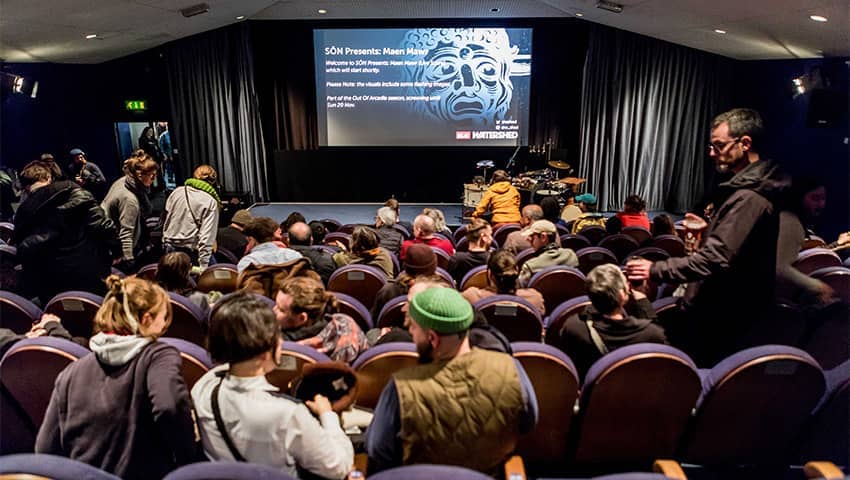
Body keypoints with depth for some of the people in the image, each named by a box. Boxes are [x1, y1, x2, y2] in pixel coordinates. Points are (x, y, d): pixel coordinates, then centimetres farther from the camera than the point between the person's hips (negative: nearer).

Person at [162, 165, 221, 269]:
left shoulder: (177, 192, 6)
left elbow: (166, 220, 12)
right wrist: (203, 266, -16)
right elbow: (206, 237, -16)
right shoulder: (211, 202, -9)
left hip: (170, 247, 6)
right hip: (191, 252, -6)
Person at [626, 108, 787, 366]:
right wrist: (710, 229, 14)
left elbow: (714, 259, -30)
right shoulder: (753, 187, 12)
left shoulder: (748, 198, -22)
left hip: (718, 321, -10)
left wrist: (655, 269, -27)